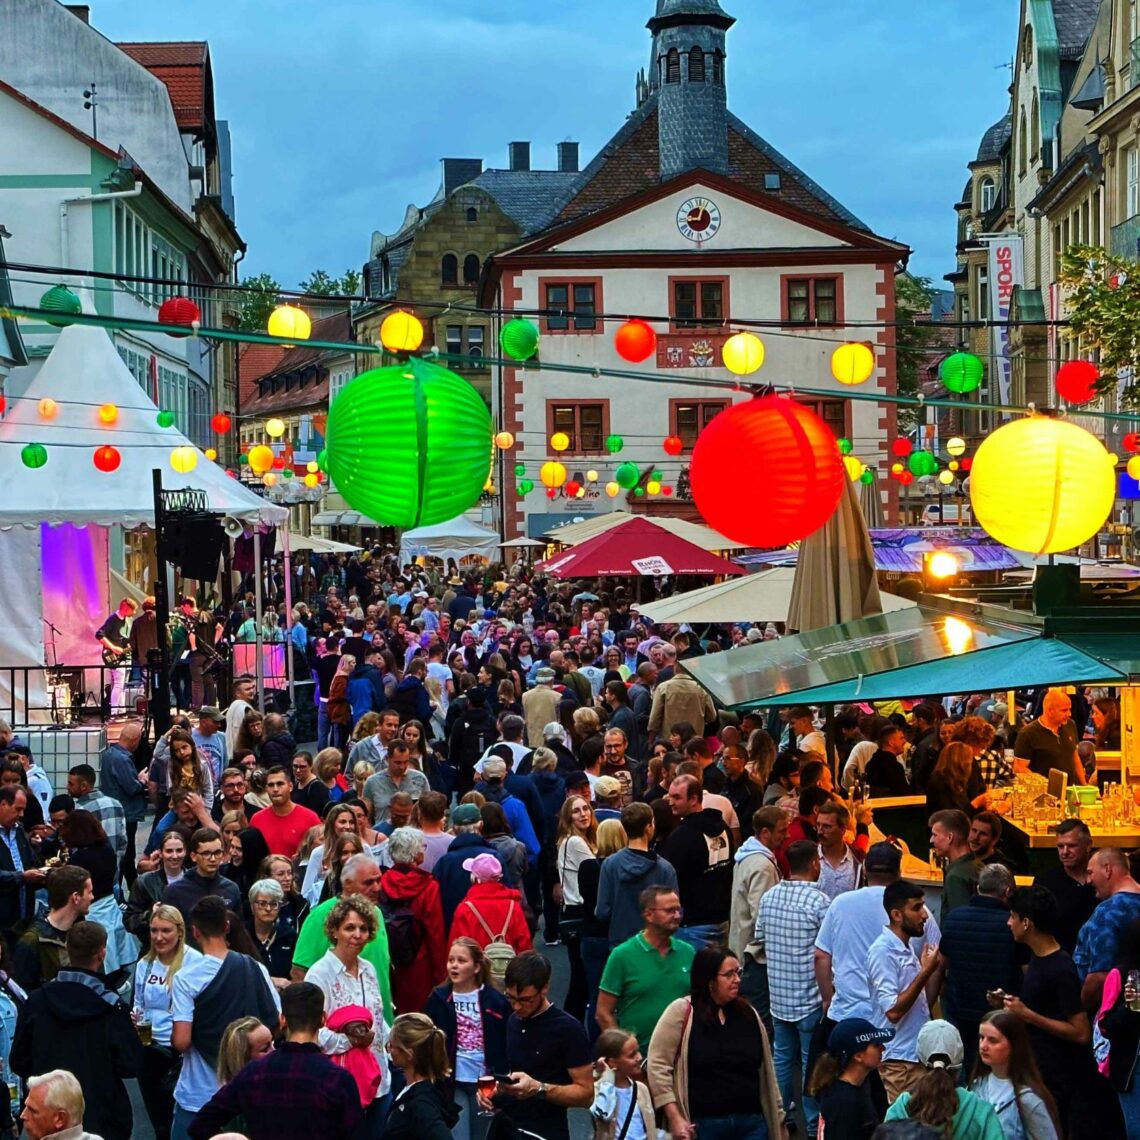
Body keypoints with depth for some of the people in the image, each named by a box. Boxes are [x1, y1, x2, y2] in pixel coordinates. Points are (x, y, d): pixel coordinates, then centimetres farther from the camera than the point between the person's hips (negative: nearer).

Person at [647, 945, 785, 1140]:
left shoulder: (749, 1014, 10)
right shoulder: (682, 1012, -4)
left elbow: (766, 1072, 16)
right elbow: (658, 1065, -7)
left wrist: (778, 1119, 16)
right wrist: (675, 1118, -13)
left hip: (752, 1124, 4)